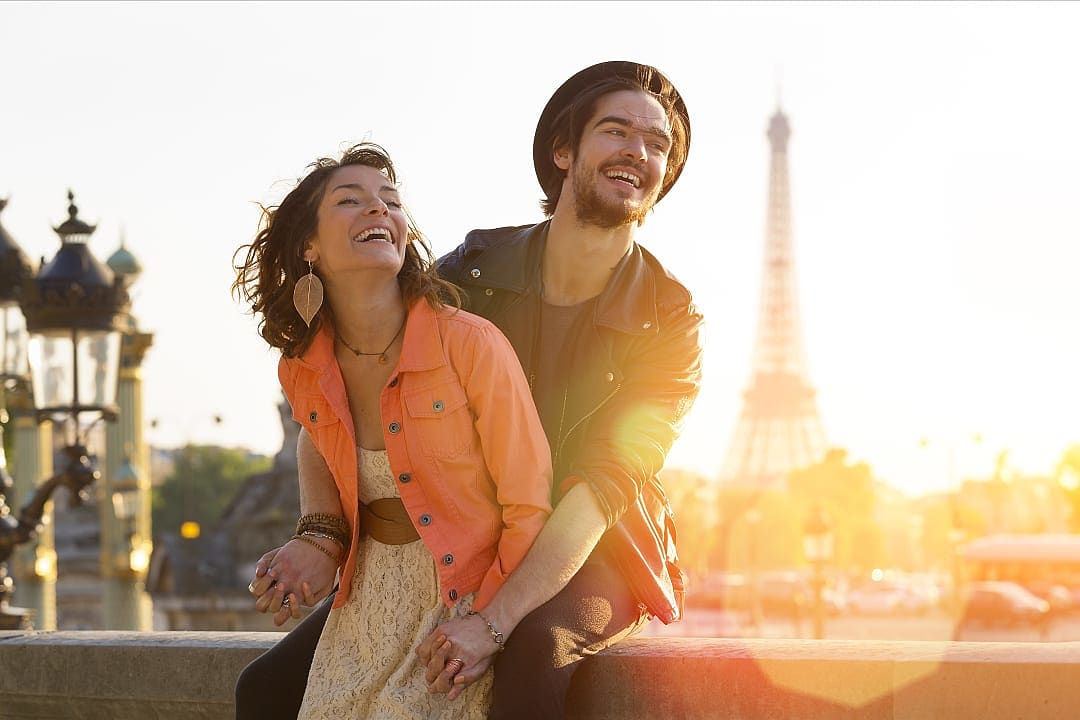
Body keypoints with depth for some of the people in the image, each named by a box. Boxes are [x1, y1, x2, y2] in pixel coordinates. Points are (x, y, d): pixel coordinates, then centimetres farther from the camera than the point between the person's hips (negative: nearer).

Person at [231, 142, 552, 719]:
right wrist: (319, 538, 6)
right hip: (367, 602, 5)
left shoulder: (472, 346, -17)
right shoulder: (303, 372, 0)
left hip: (467, 599, -5)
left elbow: (530, 510, -12)